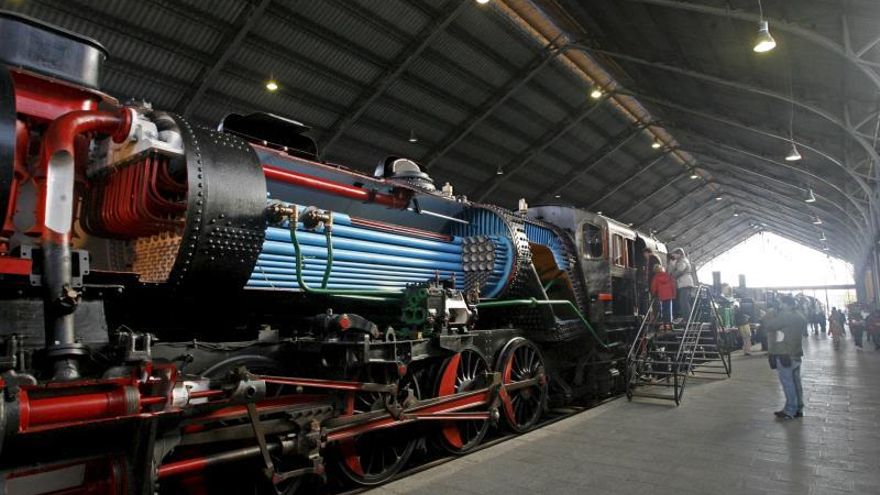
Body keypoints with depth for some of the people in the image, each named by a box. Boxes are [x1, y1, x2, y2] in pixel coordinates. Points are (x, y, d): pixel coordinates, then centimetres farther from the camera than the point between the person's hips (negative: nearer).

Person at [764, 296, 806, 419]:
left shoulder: (784, 316, -17)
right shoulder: (800, 317, 13)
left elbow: (768, 325, -19)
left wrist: (770, 316, 2)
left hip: (784, 355, -9)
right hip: (796, 354, 9)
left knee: (788, 383, -4)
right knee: (795, 382, 13)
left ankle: (790, 411, 0)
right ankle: (798, 409, 20)